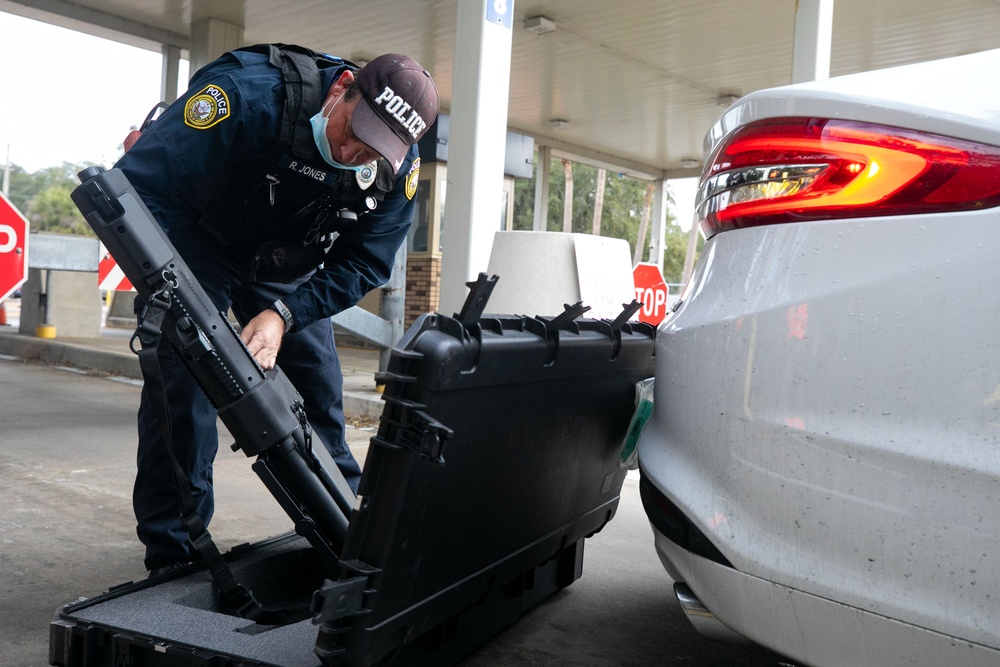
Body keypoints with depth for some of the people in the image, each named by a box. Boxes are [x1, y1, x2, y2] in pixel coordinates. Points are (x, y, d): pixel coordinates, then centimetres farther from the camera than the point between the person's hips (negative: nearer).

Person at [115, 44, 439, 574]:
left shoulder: (397, 169, -21)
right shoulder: (249, 95, -36)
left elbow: (364, 263, -15)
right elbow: (139, 182, -35)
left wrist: (282, 314, -30)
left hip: (285, 262, 4)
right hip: (196, 239, -4)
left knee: (318, 382, 4)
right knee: (184, 378, -16)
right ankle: (173, 553, -3)